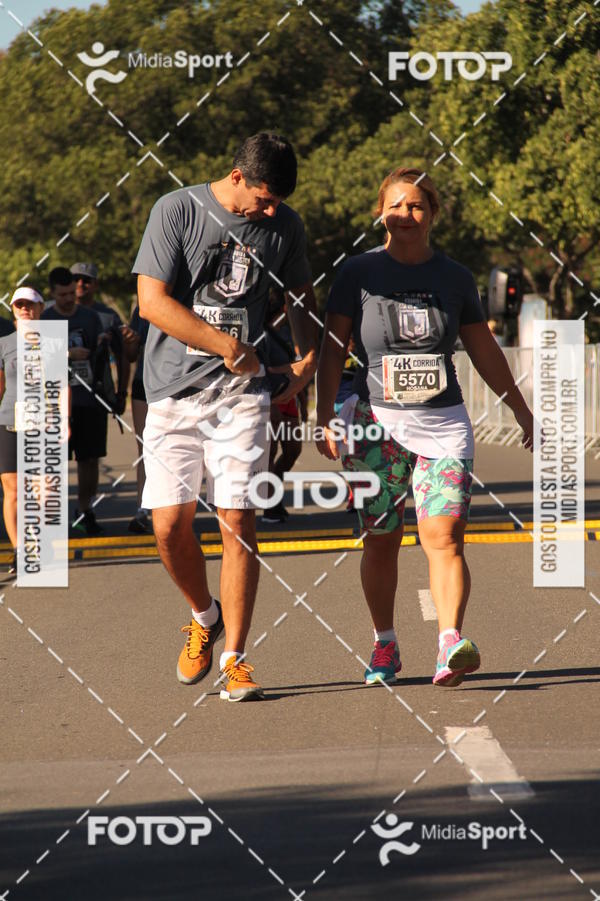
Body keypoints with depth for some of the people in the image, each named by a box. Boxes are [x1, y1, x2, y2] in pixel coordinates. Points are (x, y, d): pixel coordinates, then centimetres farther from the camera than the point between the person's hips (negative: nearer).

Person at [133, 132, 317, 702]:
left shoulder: (284, 226, 7)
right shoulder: (176, 211, -5)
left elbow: (302, 294, 24)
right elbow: (152, 301, -11)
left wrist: (307, 362, 11)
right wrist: (229, 347, -11)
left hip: (243, 396, 2)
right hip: (174, 392, -1)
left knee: (238, 522, -6)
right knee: (169, 523, -7)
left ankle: (233, 659, 0)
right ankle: (204, 617, 22)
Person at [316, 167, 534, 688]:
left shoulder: (455, 278, 7)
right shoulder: (359, 273, 1)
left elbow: (484, 350, 18)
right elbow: (333, 351, 1)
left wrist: (522, 410, 23)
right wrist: (325, 419, -9)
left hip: (443, 424, 1)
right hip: (378, 424, -1)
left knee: (444, 537, -14)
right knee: (382, 543, 4)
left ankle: (451, 644, -25)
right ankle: (385, 645, 20)